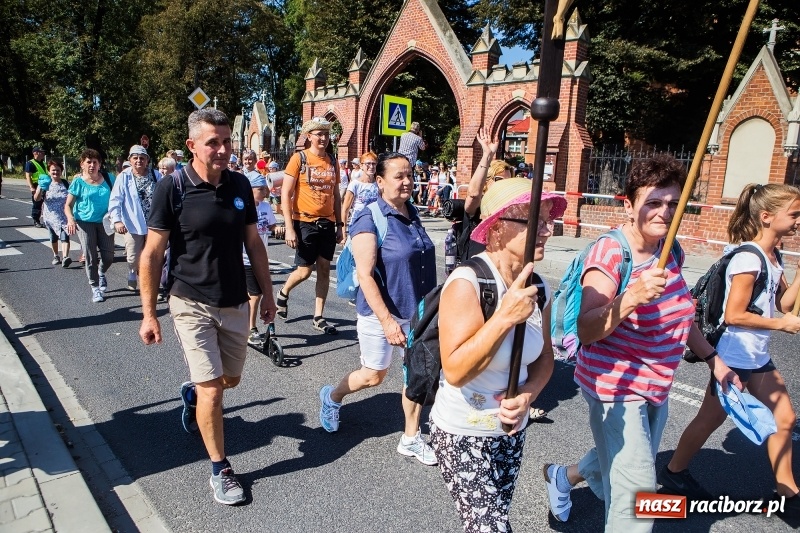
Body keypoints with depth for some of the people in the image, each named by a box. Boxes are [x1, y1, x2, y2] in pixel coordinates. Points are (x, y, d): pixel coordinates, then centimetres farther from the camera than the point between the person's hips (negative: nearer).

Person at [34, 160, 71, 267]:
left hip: (63, 216, -1)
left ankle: (65, 257, -31)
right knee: (53, 237, 16)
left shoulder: (65, 184, 2)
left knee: (64, 236, -19)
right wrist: (40, 188, -28)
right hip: (50, 216, 2)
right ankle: (56, 256, 33)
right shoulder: (45, 183, -1)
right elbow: (36, 199, -10)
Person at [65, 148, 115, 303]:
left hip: (105, 222, 2)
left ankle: (101, 273, 34)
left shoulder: (108, 179, 1)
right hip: (85, 222, -1)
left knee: (108, 256, 0)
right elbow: (68, 205, -2)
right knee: (90, 258, 1)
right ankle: (95, 288, 16)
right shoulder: (78, 182, -3)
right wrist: (70, 219, -21)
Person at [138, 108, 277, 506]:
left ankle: (191, 394, 52)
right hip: (192, 305, -4)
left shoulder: (240, 185, 0)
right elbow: (152, 254, -9)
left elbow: (254, 244, 8)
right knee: (212, 390, -3)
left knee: (230, 380, 18)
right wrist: (148, 314, -9)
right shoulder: (171, 189, -13)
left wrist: (267, 293, 9)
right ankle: (220, 469, 18)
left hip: (236, 304, 5)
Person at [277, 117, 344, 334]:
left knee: (324, 269, 5)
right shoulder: (299, 158, -6)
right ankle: (283, 293, 31)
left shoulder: (332, 161, 10)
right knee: (305, 270, -1)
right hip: (305, 223, -5)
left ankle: (318, 317, 16)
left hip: (327, 224, 5)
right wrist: (289, 228, -15)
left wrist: (339, 225, 10)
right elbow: (285, 194, -9)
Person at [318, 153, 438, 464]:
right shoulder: (370, 220, -18)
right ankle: (332, 397, 40)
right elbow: (365, 275, -23)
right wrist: (387, 320, -26)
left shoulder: (413, 214, 2)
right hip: (380, 313, -6)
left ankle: (411, 439, 27)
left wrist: (431, 305, 18)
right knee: (374, 376, 10)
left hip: (417, 311, 6)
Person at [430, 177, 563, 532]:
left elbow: (544, 358, 6)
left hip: (512, 431, 7)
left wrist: (527, 396, -13)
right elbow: (455, 371, -29)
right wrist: (505, 317, -35)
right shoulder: (467, 283, -25)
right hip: (462, 434, -6)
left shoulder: (538, 288, -4)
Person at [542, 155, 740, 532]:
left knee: (618, 465, 23)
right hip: (615, 386, -8)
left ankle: (562, 476, 50)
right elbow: (586, 331, -30)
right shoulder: (610, 253, -22)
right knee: (637, 489, -5)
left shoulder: (670, 252, 1)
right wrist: (633, 296, -43)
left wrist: (713, 360, 19)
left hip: (656, 388, 8)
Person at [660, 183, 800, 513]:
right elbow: (734, 315, -23)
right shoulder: (749, 258, -21)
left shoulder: (773, 257, 6)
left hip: (758, 357, 9)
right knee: (710, 419, 5)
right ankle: (673, 472, 24)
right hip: (735, 357, -9)